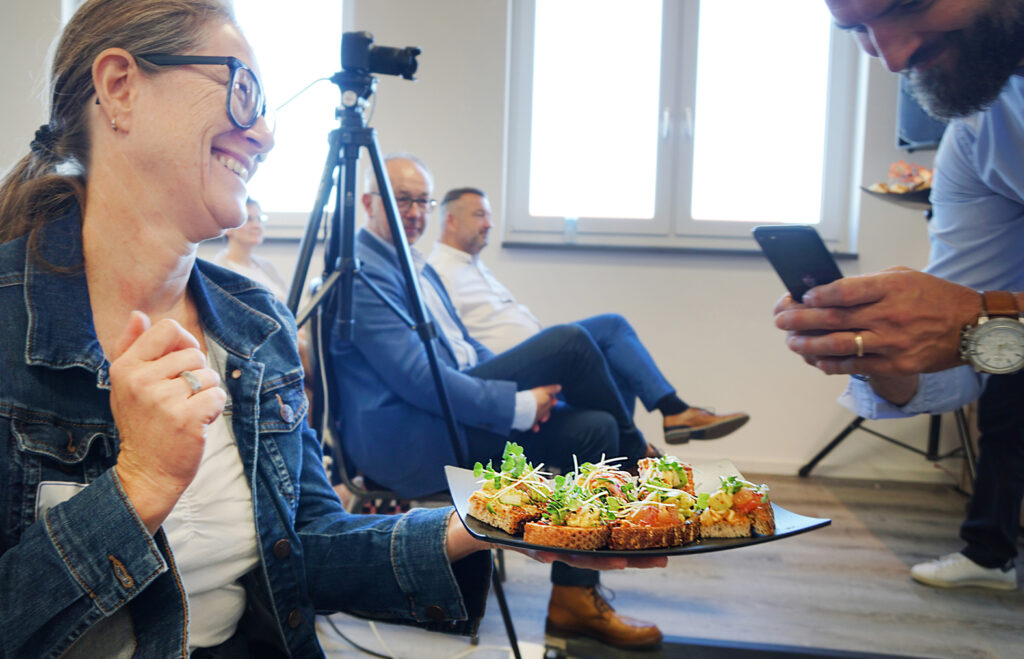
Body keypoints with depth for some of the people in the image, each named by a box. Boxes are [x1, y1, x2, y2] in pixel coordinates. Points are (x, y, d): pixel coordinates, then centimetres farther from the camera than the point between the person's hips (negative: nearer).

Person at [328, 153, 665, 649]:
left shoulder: (419, 269, 21)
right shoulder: (361, 271, -11)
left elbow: (467, 349, 22)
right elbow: (416, 378, -21)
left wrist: (528, 390, 4)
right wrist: (519, 405, -19)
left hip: (451, 421, 10)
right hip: (402, 439, -10)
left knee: (592, 429, -7)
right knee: (568, 341, -18)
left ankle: (575, 598, -2)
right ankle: (639, 461, 5)